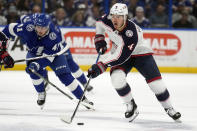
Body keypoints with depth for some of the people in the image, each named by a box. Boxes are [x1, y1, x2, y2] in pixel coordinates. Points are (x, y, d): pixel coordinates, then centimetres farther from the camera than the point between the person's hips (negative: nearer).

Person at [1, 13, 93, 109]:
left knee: (64, 74, -15)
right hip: (34, 52, 2)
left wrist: (37, 64, -48)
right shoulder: (27, 28, -33)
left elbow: (49, 56, -35)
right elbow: (10, 29, -18)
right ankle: (41, 93, -1)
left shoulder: (54, 35, -36)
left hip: (55, 51, -2)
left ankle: (82, 98, -7)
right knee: (34, 70, -26)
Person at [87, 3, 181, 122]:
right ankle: (131, 106, -5)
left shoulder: (131, 33, -37)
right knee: (117, 78, -24)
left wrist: (101, 66, -41)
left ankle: (169, 108, 7)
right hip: (118, 52, 4)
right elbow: (100, 22, 7)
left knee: (154, 79, -14)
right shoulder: (108, 20, -21)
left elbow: (121, 56, -39)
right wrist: (99, 39, -4)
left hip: (140, 52, -4)